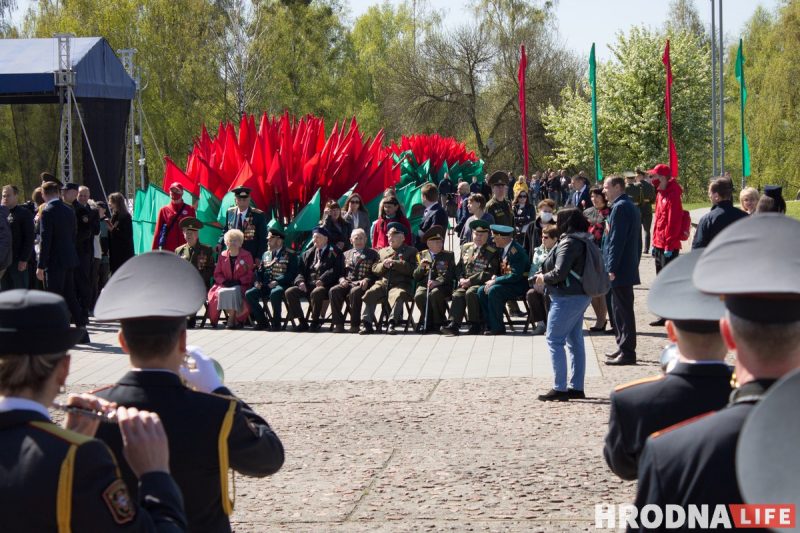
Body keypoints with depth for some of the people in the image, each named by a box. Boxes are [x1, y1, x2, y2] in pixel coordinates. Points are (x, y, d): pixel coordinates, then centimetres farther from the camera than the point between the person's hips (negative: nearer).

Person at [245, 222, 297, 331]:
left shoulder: (290, 255, 3)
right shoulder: (266, 254, 22)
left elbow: (292, 273, -8)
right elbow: (259, 271, 21)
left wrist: (277, 282, -19)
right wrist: (258, 281, -1)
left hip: (280, 285, -6)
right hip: (265, 286, 6)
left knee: (275, 293, -40)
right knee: (249, 294, -20)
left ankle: (276, 323, -22)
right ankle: (262, 321, -8)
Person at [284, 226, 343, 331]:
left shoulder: (333, 252, 6)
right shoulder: (308, 253, 23)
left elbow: (335, 270, -8)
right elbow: (300, 270, 18)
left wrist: (322, 280, -21)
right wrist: (300, 281, -4)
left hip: (324, 285, -6)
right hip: (308, 285, 6)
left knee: (316, 292, -39)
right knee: (290, 292, -17)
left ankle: (315, 321, -20)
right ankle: (302, 322, -13)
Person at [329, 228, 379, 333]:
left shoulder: (372, 254, 14)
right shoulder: (346, 254, 25)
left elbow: (375, 272, 4)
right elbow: (341, 272, 20)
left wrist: (366, 280, -15)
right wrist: (342, 279, -3)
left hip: (362, 285, -4)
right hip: (347, 283, 4)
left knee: (354, 292, -38)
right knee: (333, 291, -28)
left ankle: (355, 324, -29)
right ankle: (338, 324, -24)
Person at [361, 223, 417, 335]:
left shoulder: (411, 251, 13)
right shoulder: (382, 252, 27)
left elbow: (411, 269, -3)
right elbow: (374, 269, 19)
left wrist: (394, 263, -10)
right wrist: (383, 265, -3)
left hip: (400, 284, -4)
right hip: (382, 283, 4)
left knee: (397, 296, -37)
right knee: (369, 295, -24)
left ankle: (392, 323, -39)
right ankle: (366, 324, -26)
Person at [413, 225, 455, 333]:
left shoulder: (448, 255, 14)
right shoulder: (422, 255, 18)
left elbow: (449, 274, -1)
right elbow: (416, 277, 14)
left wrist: (437, 282, -18)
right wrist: (421, 267, -8)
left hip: (442, 285, -2)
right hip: (424, 284, 2)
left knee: (435, 294, -35)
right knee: (419, 296, -31)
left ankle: (439, 323, -16)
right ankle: (428, 323, -11)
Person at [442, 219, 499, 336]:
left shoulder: (492, 252, 1)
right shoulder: (465, 248, 18)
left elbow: (489, 273, -10)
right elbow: (459, 267, 20)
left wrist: (470, 280, -16)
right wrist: (461, 279, -2)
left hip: (480, 283, -4)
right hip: (465, 283, 4)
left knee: (471, 293, -34)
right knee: (457, 294, -27)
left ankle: (475, 326, -25)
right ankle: (453, 324, -35)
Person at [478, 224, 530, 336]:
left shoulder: (516, 251, -20)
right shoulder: (503, 249, 9)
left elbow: (515, 276, -25)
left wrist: (495, 281, -20)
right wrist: (494, 277, -3)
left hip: (519, 285, -9)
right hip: (507, 283, 9)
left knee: (493, 290, -30)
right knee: (481, 291, -6)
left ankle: (498, 328, -22)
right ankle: (491, 325, -6)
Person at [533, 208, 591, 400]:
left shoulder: (568, 243, -18)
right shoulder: (581, 241, 13)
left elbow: (560, 272, -24)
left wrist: (543, 278, -4)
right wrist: (544, 278, 12)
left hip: (567, 297, -10)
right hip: (581, 296, 10)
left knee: (554, 340, -6)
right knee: (575, 340, 13)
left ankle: (560, 388, -8)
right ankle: (577, 387, 17)